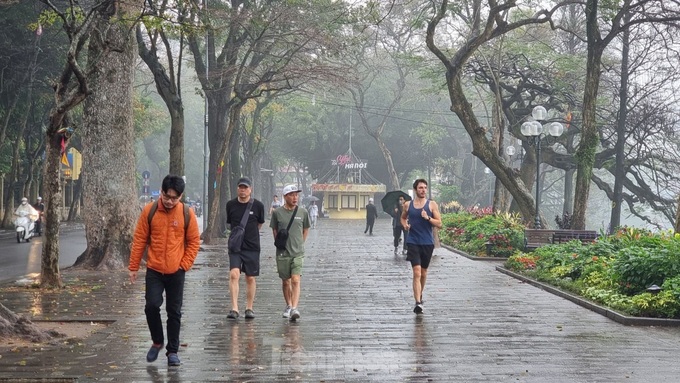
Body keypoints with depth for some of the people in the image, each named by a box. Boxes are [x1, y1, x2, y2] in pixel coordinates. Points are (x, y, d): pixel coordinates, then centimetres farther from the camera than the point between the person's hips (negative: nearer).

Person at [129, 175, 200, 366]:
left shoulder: (187, 214, -5)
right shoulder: (149, 211, -4)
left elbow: (194, 242, 3)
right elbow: (139, 240, 0)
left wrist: (184, 264, -4)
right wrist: (133, 267, 1)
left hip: (176, 272, 0)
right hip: (154, 271, 0)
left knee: (174, 312, 5)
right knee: (152, 306, -10)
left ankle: (173, 351, 18)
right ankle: (157, 342, 15)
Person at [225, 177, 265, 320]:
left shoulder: (258, 206, -2)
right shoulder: (231, 205, 2)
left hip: (252, 246, 0)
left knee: (250, 278, 6)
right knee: (234, 274, -16)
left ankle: (249, 308, 20)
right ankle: (234, 308, -16)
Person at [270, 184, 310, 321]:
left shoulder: (303, 212, 2)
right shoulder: (277, 212, -1)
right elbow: (274, 230, 11)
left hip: (298, 253, -1)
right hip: (282, 253, 1)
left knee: (296, 280, -13)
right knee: (285, 281, 10)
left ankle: (294, 308, -20)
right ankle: (288, 306, 28)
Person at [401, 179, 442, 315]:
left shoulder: (432, 204, 0)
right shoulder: (408, 205, 4)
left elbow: (439, 224, -2)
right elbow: (403, 218, 22)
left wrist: (428, 218, -18)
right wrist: (405, 225, 1)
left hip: (428, 243, 1)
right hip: (413, 242, -1)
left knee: (423, 272, 16)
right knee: (416, 272, -14)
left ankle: (420, 295, 40)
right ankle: (418, 303, -20)